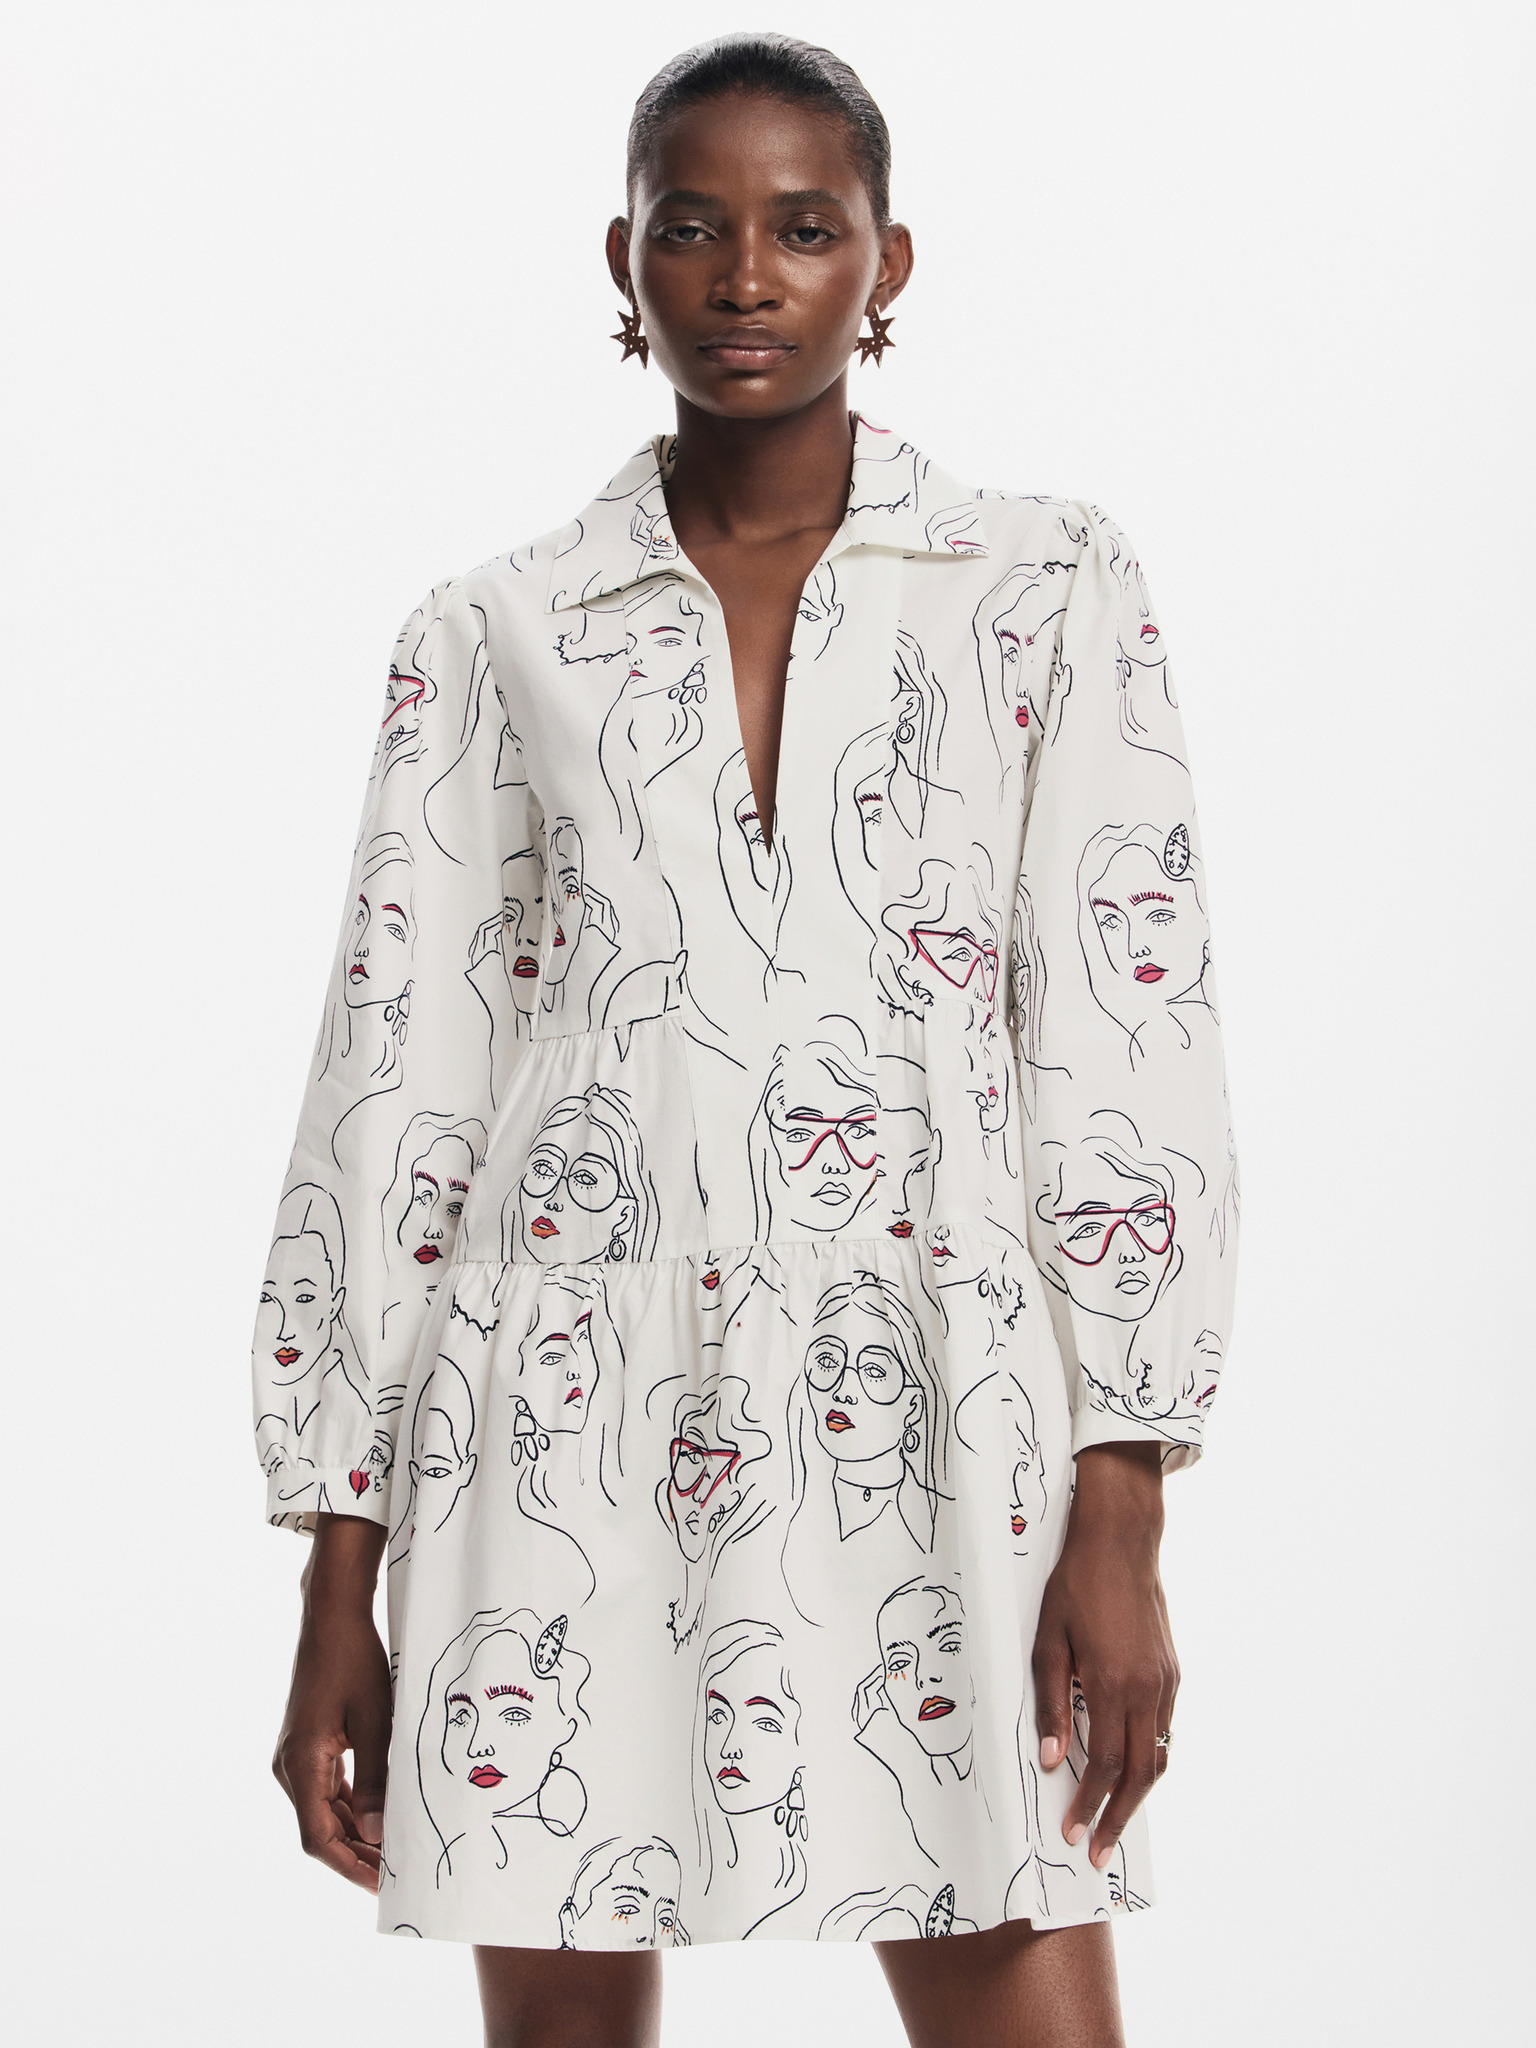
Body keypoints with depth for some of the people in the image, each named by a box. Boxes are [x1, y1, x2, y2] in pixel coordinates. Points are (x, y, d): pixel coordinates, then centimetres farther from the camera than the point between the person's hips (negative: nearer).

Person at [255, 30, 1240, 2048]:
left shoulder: (1053, 589, 6)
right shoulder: (501, 633, 8)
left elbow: (1135, 1037, 1)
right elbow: (390, 1086, 7)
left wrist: (1120, 1518, -8)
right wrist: (337, 1584, 3)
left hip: (937, 1424, -1)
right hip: (572, 1423, 1)